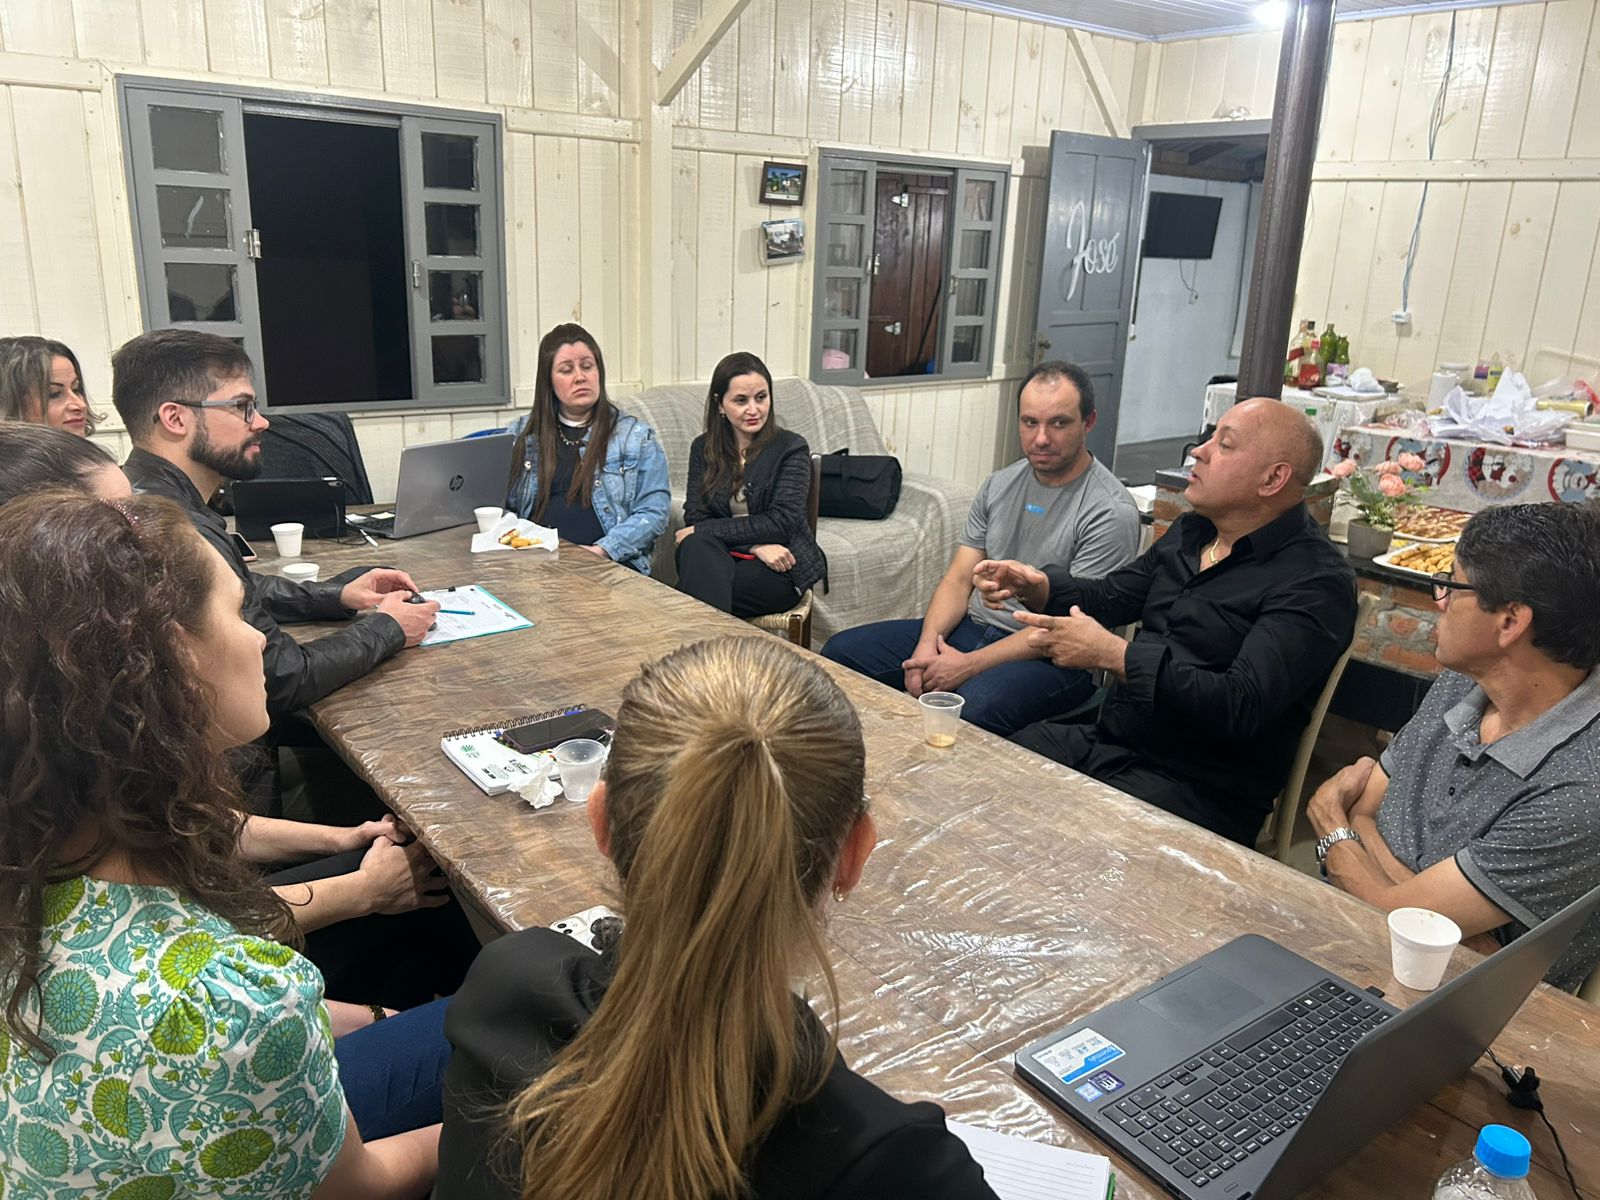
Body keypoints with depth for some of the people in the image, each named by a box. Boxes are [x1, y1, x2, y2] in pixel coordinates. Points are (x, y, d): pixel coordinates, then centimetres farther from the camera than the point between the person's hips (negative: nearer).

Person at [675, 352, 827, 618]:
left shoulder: (791, 447, -3)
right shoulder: (703, 448, 8)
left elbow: (782, 522, -13)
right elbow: (695, 517, -1)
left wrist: (702, 531, -14)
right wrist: (755, 544, -18)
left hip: (780, 567, -4)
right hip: (722, 557, 4)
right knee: (697, 546, -32)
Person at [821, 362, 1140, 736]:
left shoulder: (1111, 511, -12)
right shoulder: (1000, 484, 10)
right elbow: (959, 579, 10)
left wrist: (969, 664, -21)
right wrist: (927, 643, -11)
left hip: (1052, 658, -7)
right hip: (973, 626, 7)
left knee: (975, 707, -40)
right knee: (842, 651, -3)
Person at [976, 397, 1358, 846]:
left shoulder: (1316, 582, -13)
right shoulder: (1191, 531, 13)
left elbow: (1241, 707, -23)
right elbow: (1109, 598, 21)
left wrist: (1112, 654, -27)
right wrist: (1037, 586, 0)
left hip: (1196, 787, -7)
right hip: (1107, 741, 8)